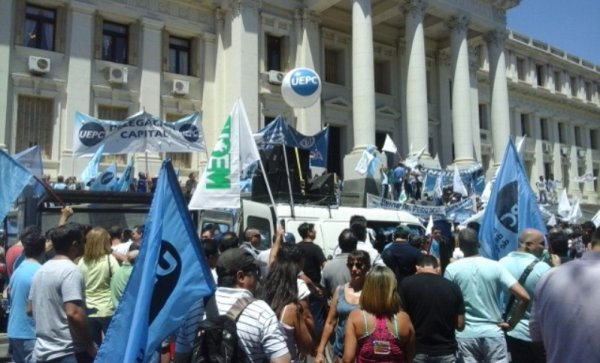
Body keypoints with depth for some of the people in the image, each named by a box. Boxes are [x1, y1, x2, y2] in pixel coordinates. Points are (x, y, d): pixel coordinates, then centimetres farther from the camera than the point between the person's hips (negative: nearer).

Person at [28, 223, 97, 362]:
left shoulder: (41, 270, 10)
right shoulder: (71, 270, -17)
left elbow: (30, 310, 18)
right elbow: (73, 314, -25)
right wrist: (90, 346, -15)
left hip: (42, 352, 9)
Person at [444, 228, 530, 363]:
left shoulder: (452, 269, -6)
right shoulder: (495, 266, -4)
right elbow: (524, 297, -11)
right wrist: (511, 323, 0)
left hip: (465, 334, 0)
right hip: (493, 332, 0)